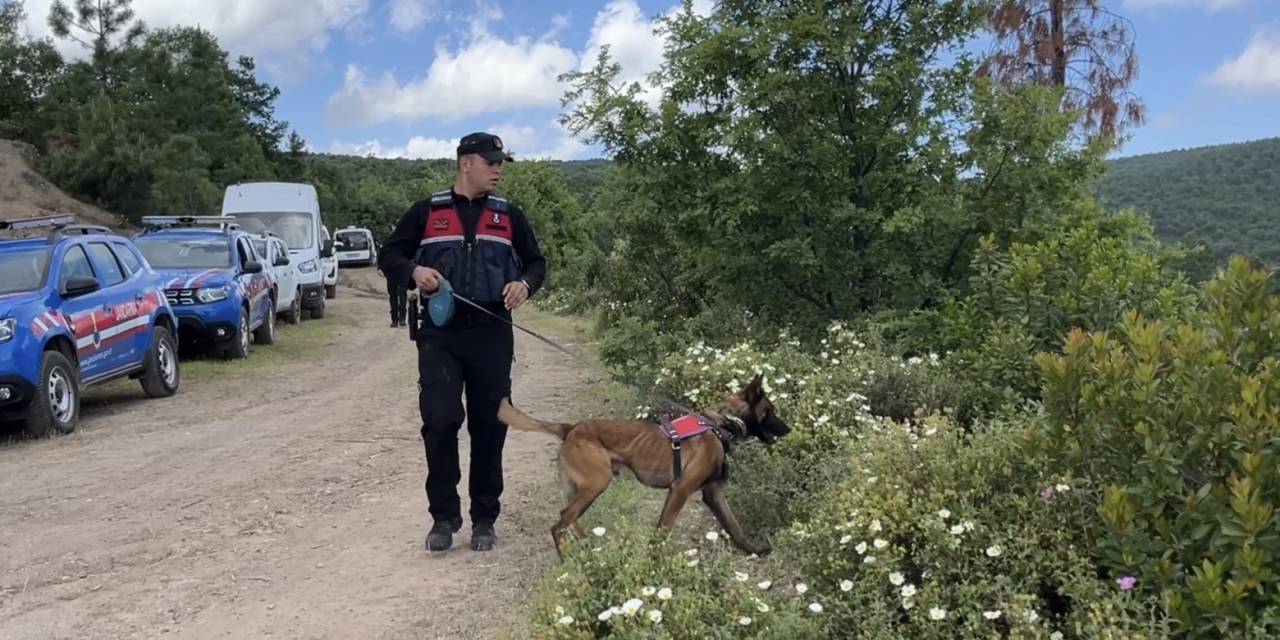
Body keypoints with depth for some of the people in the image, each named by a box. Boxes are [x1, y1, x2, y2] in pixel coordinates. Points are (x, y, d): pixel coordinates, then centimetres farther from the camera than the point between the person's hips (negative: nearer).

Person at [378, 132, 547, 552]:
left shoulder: (508, 216, 11)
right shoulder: (427, 212, 6)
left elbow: (536, 262, 17)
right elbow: (389, 256, 10)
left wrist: (525, 283, -6)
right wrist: (414, 272, -12)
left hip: (491, 333, 2)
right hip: (440, 333, -1)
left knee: (489, 426, 5)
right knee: (440, 421, -10)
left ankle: (484, 518, 17)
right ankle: (444, 515, 6)